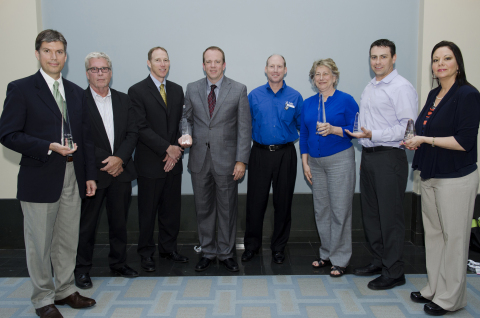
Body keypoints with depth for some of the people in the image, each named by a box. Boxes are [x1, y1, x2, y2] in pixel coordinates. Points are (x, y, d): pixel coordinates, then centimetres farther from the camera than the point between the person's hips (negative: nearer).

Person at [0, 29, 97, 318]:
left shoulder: (76, 92, 12)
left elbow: (86, 136, 13)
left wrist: (90, 174, 9)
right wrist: (49, 147, -20)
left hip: (72, 177, 5)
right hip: (40, 178, -5)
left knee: (68, 239, 14)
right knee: (39, 243, 6)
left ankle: (66, 290, 30)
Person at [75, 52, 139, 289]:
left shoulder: (123, 100, 10)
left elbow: (132, 133, 4)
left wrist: (119, 158, -10)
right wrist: (105, 162, -12)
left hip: (121, 171, 4)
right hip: (91, 172, -4)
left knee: (119, 221, 13)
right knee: (86, 223, 5)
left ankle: (119, 262, 28)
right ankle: (82, 269, 20)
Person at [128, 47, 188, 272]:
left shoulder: (177, 90, 12)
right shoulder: (137, 91, -5)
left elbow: (180, 124, 8)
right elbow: (142, 128, -12)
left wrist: (175, 152, -5)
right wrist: (167, 148, -15)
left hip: (173, 161, 5)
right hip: (150, 162, -4)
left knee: (171, 209, 12)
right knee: (148, 210, 6)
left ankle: (168, 248, 27)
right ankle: (146, 253, 21)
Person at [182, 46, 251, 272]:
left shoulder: (238, 90, -1)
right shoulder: (192, 89, 6)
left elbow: (244, 128, -4)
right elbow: (187, 119, 12)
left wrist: (241, 160, -10)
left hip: (226, 160, -2)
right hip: (199, 160, 2)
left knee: (227, 209, 8)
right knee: (203, 209, 11)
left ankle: (226, 253, 24)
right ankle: (208, 252, 27)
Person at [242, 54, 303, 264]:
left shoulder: (295, 97, 3)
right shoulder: (254, 95, 4)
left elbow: (303, 126, 7)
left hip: (285, 154, 0)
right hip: (260, 153, 0)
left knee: (283, 203, 7)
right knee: (255, 201, 3)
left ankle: (278, 247, 23)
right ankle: (251, 245, 20)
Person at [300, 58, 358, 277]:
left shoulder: (346, 100, -4)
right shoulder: (308, 104, 11)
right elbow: (304, 135, 13)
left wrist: (333, 129, -22)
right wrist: (305, 163, 7)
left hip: (340, 160, -5)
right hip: (316, 162, 5)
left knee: (340, 209, -2)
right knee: (321, 209, 11)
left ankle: (340, 259, 10)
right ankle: (326, 253, 25)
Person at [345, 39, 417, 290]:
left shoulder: (402, 87, -10)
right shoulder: (369, 87, 16)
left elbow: (408, 128, -17)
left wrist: (373, 135, -24)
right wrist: (365, 156, 18)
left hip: (389, 158, -8)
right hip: (368, 156, 8)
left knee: (390, 216, -1)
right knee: (370, 212, 14)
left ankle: (394, 272, 11)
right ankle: (379, 260, 30)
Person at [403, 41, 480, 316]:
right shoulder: (434, 95, 11)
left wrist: (425, 139, -16)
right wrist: (415, 143, 2)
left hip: (456, 179, -8)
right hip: (431, 175, 8)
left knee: (454, 237, 3)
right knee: (433, 233, 15)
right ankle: (434, 289, 29)